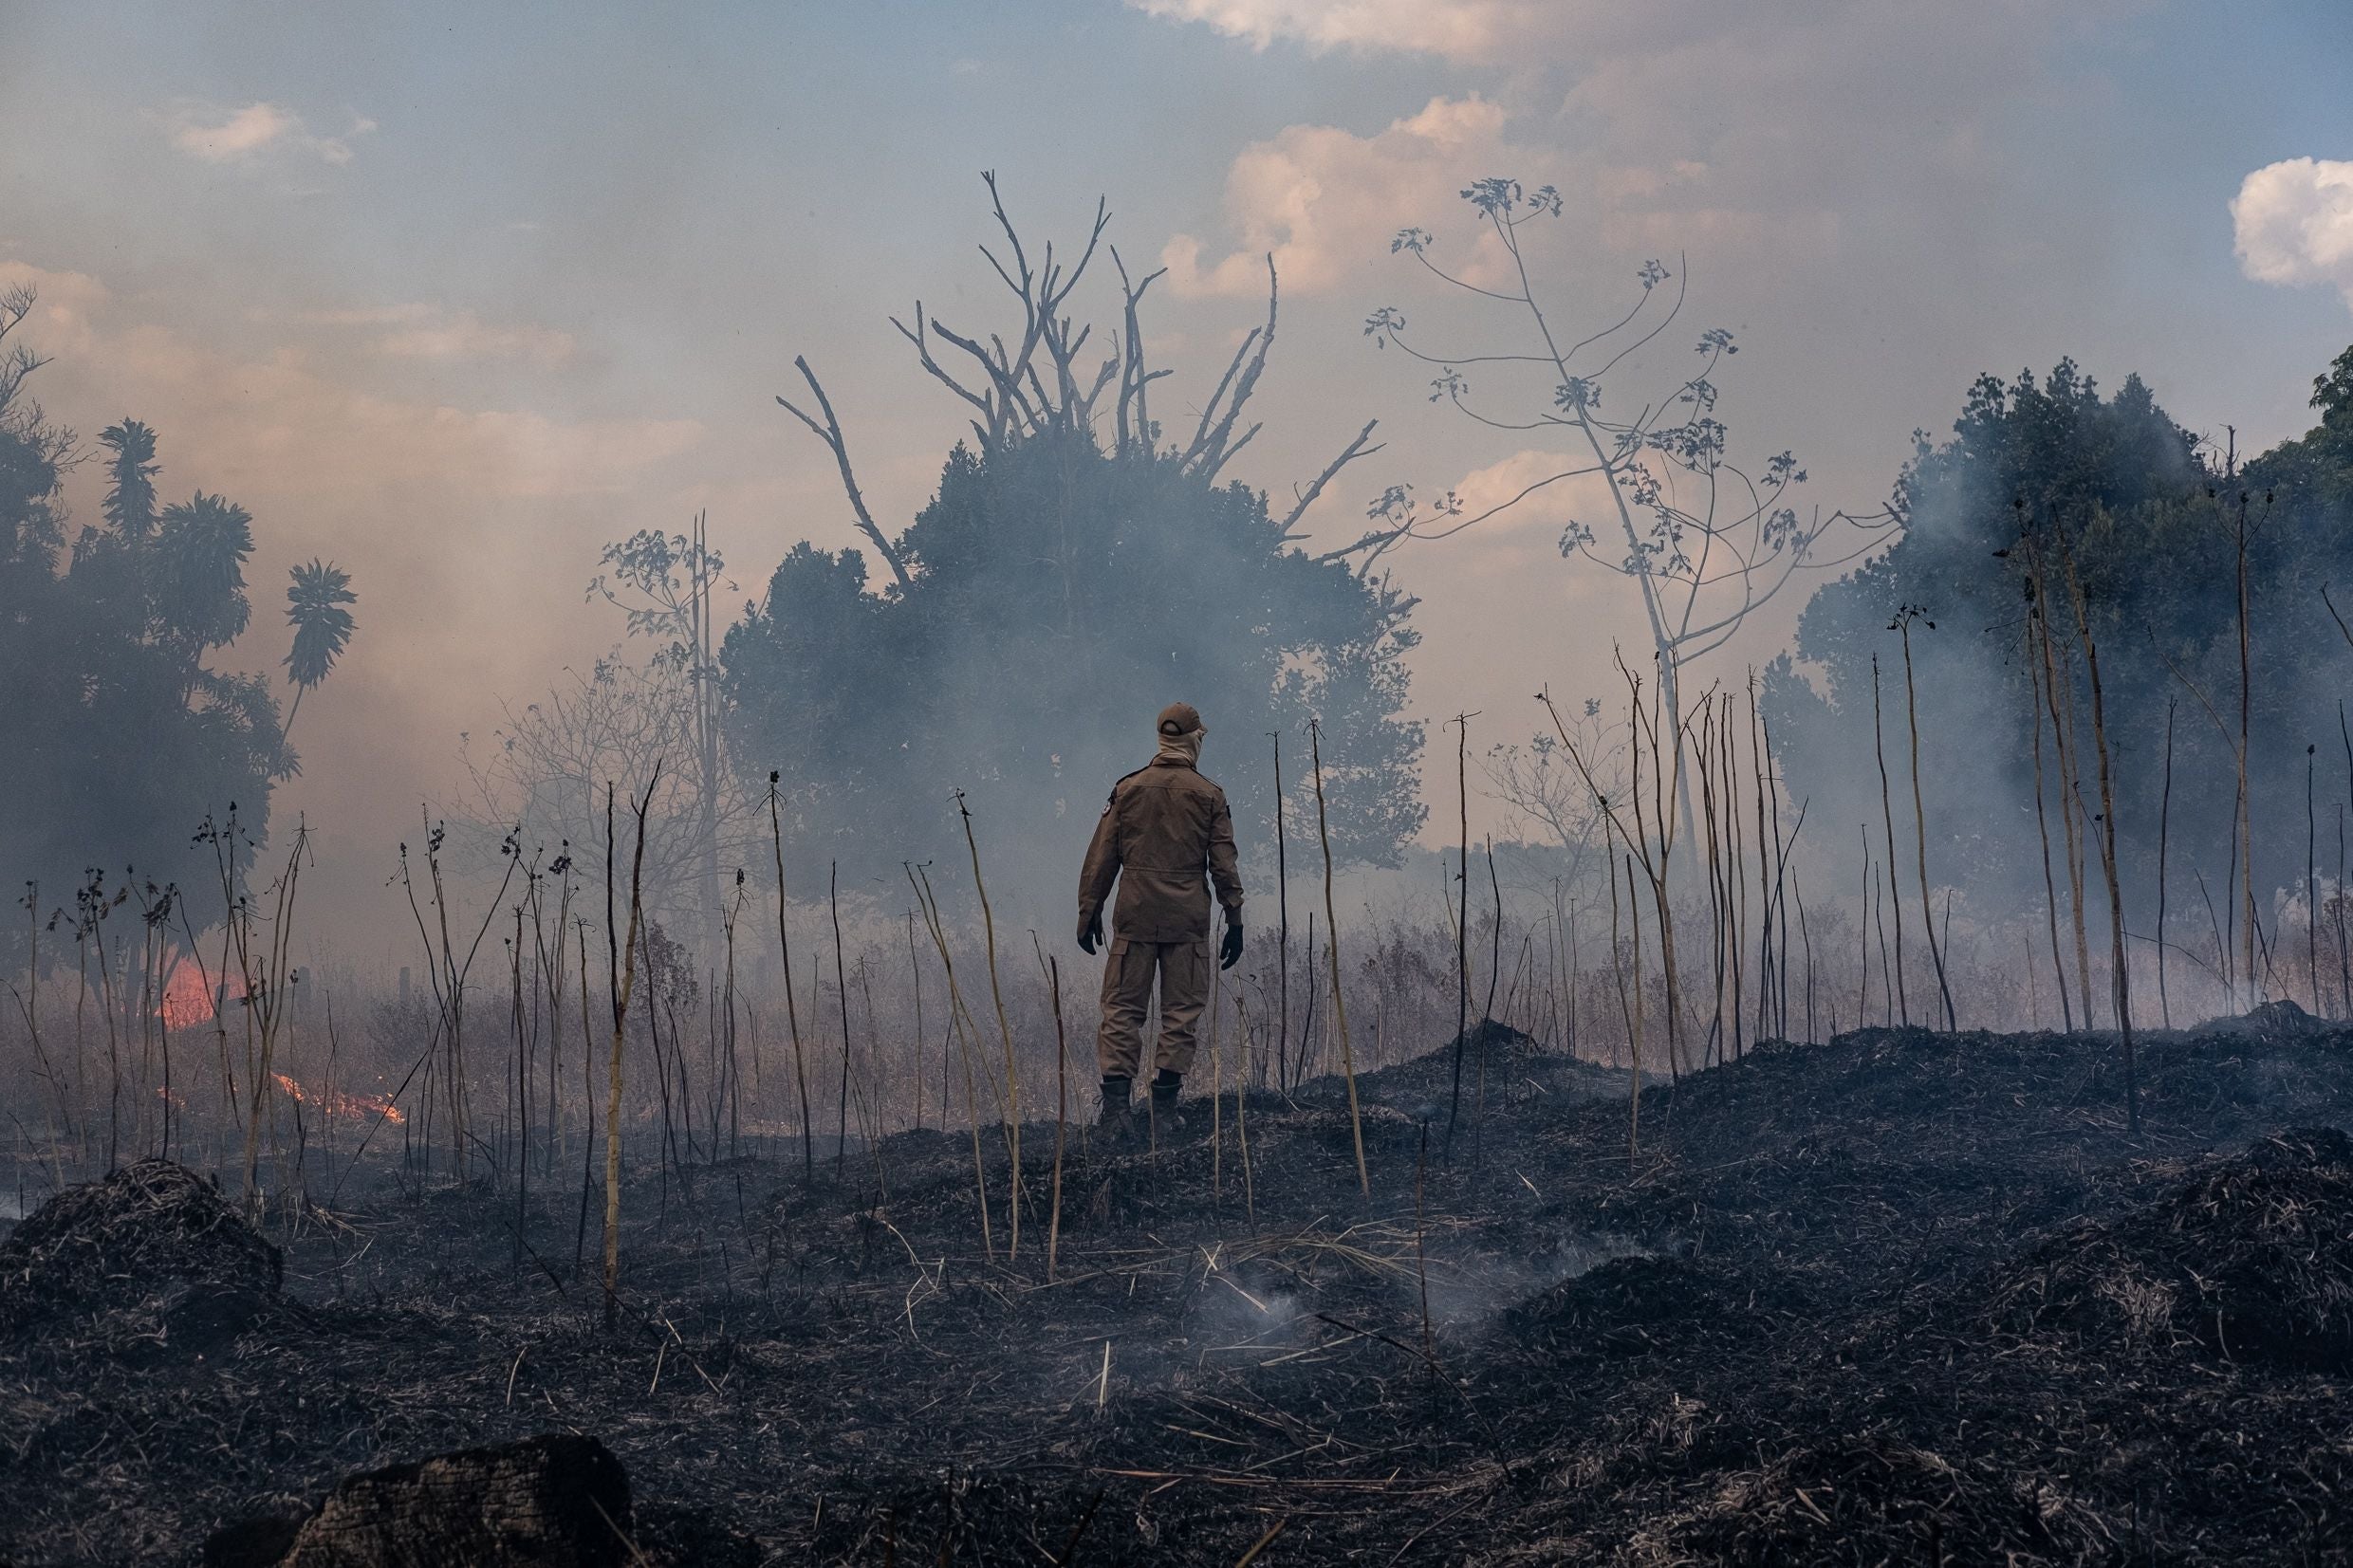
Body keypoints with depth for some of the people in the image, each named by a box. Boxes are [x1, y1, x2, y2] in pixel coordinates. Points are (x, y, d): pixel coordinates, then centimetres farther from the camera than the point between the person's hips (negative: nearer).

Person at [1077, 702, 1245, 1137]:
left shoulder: (1127, 789, 5)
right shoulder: (1208, 795, 1)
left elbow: (1101, 857, 4)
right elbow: (1224, 864, 0)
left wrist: (1089, 912, 11)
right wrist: (1234, 921, 5)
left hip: (1134, 916, 1)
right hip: (1188, 920, -1)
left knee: (1122, 1008, 4)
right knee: (1181, 1011, 5)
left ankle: (1116, 1097, -7)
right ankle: (1164, 1107, 2)